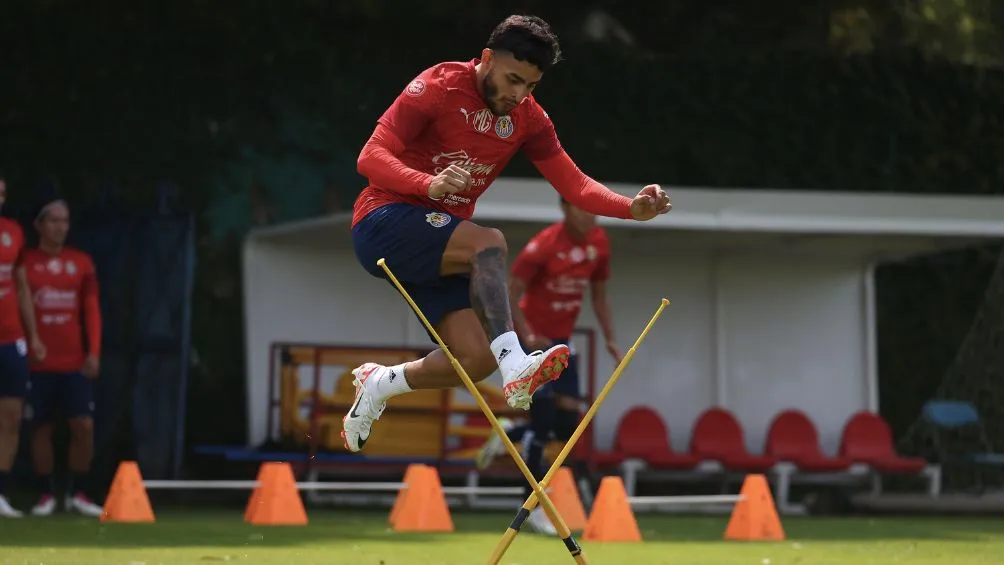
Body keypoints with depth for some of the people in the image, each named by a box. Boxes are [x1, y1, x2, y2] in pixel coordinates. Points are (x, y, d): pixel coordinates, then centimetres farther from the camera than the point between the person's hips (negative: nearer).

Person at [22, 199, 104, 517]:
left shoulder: (82, 263, 7)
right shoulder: (26, 262, 0)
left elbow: (92, 310, 6)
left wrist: (93, 352, -2)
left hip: (75, 362, 2)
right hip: (39, 363, -2)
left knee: (84, 426, -4)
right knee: (41, 428, 4)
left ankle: (77, 493, 9)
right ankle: (46, 495, 14)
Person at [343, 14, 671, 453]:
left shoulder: (527, 117, 5)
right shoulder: (438, 87, -14)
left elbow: (573, 182, 2)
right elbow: (371, 157, -19)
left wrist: (632, 208, -16)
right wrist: (429, 184, -38)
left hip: (439, 248, 7)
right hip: (383, 224, -7)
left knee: (477, 359, -8)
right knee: (489, 242, -32)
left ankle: (378, 383, 17)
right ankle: (515, 368, -45)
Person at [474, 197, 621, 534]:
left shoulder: (599, 243, -2)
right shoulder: (543, 246, -21)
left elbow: (599, 295, 12)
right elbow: (510, 297, -18)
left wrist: (610, 340, 6)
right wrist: (527, 337, -30)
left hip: (562, 340, 6)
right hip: (534, 339, -6)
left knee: (568, 424, 0)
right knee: (544, 416, -11)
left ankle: (510, 435, 29)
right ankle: (533, 506, -1)